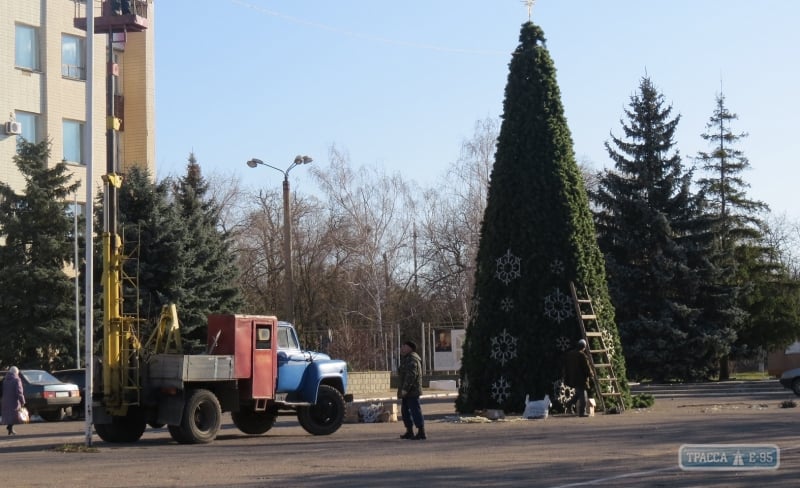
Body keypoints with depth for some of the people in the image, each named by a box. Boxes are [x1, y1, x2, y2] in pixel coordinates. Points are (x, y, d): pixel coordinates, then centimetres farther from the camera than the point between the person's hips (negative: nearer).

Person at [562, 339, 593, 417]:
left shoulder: (569, 354, 8)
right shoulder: (582, 355, -17)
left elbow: (565, 367, 14)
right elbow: (587, 367, -14)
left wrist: (566, 378, 21)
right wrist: (590, 375, 5)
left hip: (571, 378, 7)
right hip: (581, 379, -7)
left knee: (578, 393, 22)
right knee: (582, 395, 0)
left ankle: (569, 404, 10)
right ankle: (582, 412, 2)